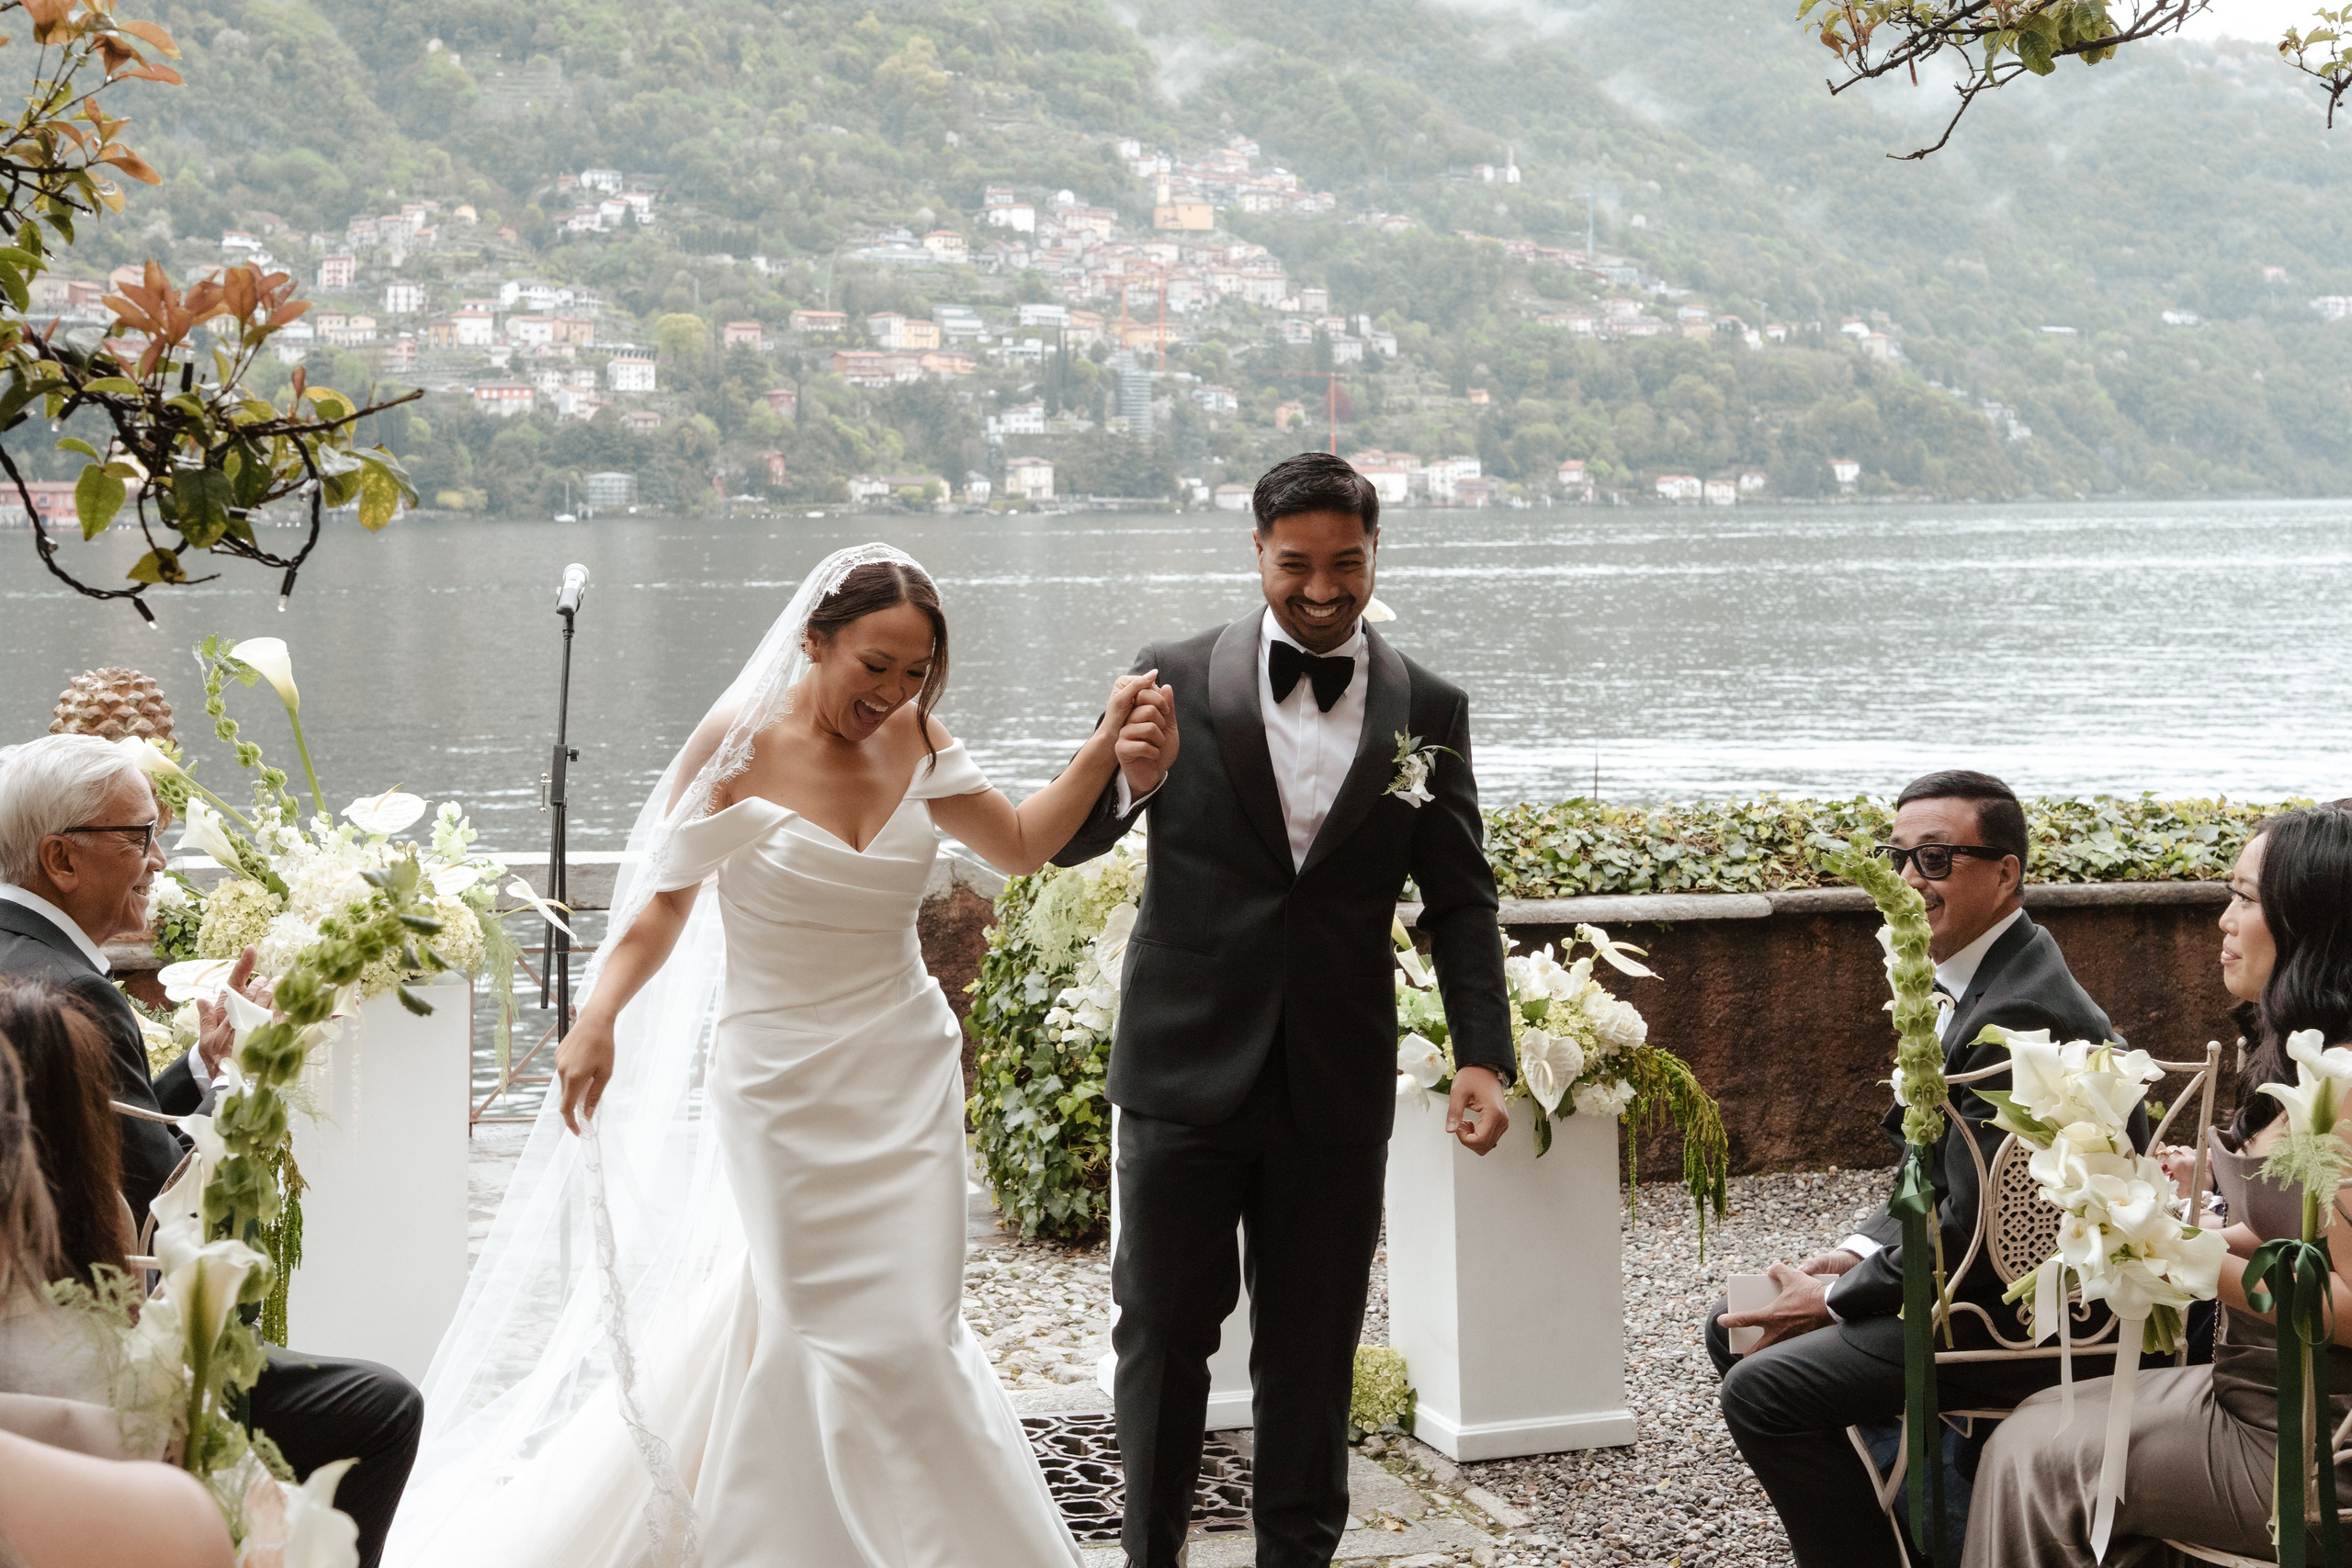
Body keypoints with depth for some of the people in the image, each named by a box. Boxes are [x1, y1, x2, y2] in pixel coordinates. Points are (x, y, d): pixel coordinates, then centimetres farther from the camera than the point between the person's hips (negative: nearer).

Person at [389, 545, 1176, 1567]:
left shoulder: (912, 741, 1)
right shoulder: (739, 746, -11)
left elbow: (1020, 845, 12)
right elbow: (665, 904, -7)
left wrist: (1102, 753, -1)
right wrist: (598, 1018, -22)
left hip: (906, 1080, 4)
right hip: (783, 1086, -4)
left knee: (911, 1328, 5)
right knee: (843, 1337, -1)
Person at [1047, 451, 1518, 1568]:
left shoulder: (1427, 710, 4)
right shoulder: (1177, 679, -1)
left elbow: (1460, 898, 6)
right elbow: (1060, 840, -4)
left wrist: (1483, 1055, -6)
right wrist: (1131, 781, -26)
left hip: (1336, 1086, 1)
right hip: (1185, 1068, -1)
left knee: (1313, 1345, 11)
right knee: (1163, 1329, 8)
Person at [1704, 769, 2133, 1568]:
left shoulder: (2021, 1012, -24)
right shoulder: (1972, 980, 9)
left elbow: (1973, 1226, -24)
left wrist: (1837, 1297, -13)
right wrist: (1857, 1254, 3)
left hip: (2024, 1310, -11)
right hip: (1969, 1267, 11)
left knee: (1763, 1387, -21)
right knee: (1735, 1325, 14)